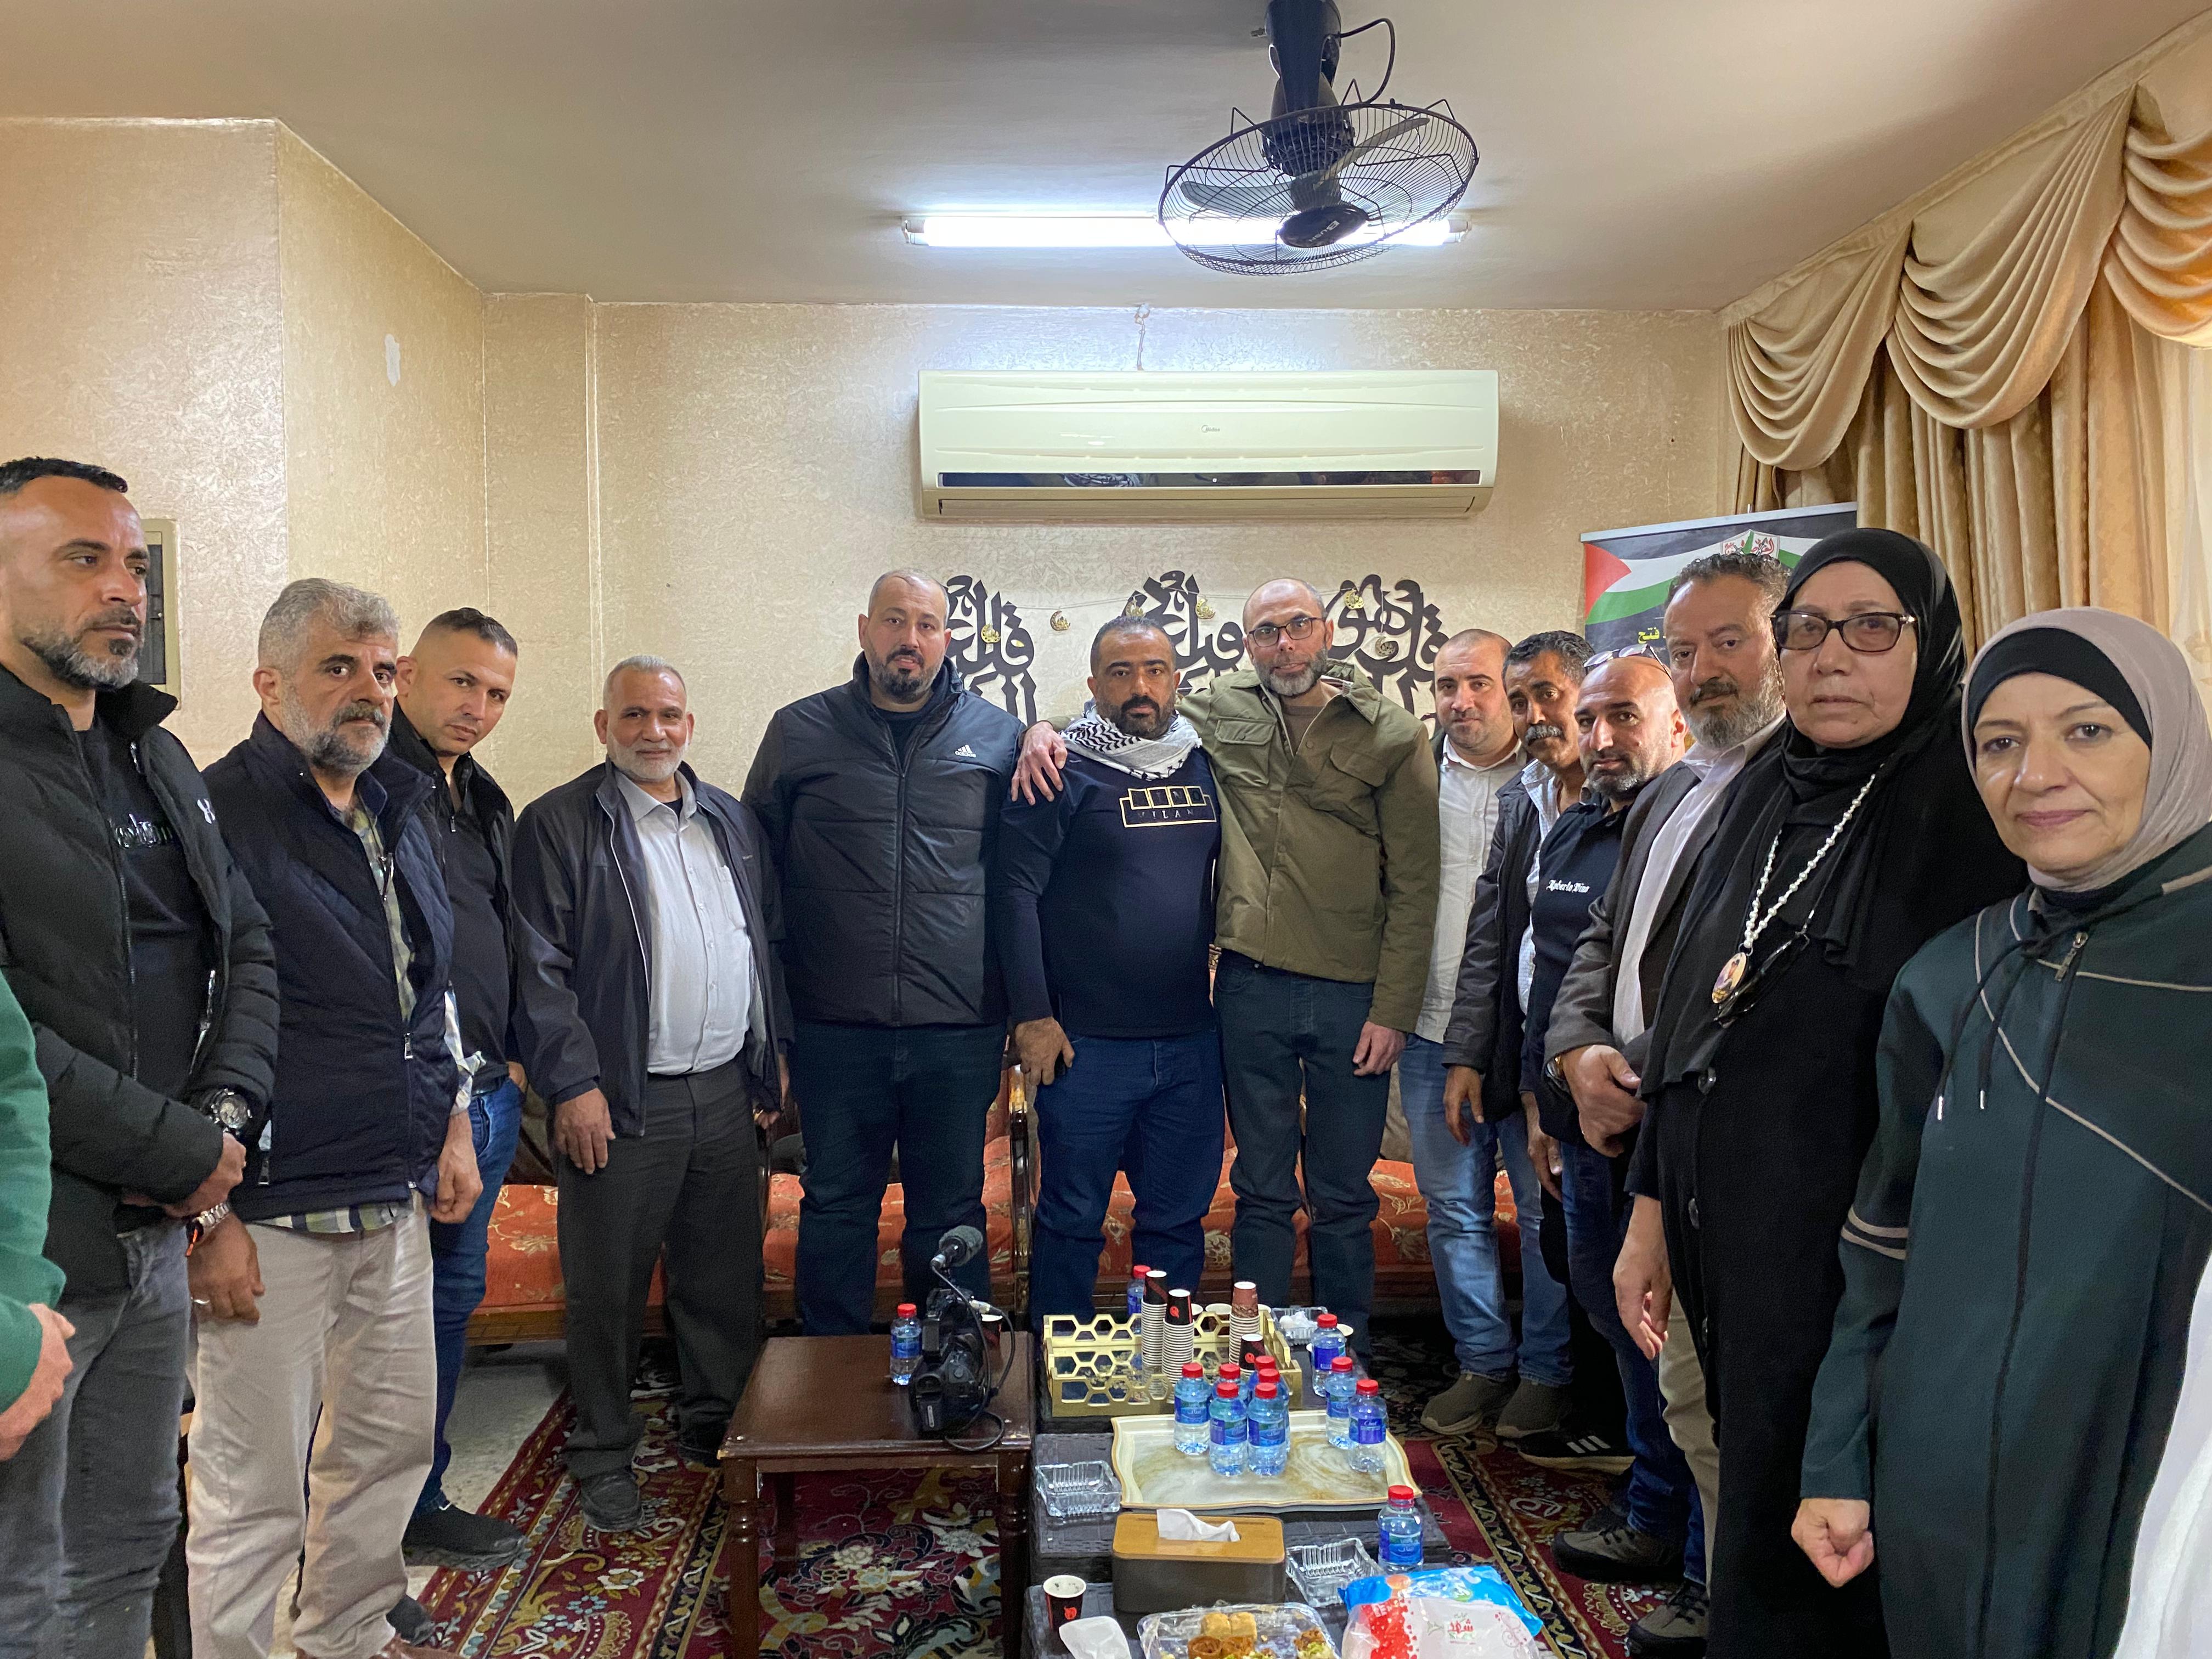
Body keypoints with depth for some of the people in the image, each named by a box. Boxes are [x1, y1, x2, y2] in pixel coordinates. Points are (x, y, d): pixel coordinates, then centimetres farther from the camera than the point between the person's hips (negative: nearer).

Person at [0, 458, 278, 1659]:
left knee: (129, 1549, 19)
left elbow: (244, 947, 15)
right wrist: (179, 1153, -15)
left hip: (155, 1232, 7)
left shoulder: (157, 761, 13)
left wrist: (224, 1114, -2)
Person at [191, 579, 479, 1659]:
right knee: (257, 1480, 2)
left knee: (392, 1438, 19)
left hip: (397, 1201, 8)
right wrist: (209, 1215, -16)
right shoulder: (220, 814, -12)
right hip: (271, 1215, -8)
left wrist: (453, 1126, 17)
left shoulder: (398, 815, 13)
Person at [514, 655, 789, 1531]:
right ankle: (605, 1453, 24)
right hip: (620, 1100, -5)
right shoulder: (558, 824, -4)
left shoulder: (733, 822, 13)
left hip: (727, 1090, 5)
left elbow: (768, 941, 17)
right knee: (609, 1287, 7)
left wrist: (773, 1051, 12)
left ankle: (716, 1425, 33)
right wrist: (573, 1083, -14)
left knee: (728, 1277, 15)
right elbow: (542, 966, -9)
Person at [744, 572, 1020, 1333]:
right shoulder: (800, 731, 6)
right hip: (835, 1027, 0)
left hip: (960, 1031, 0)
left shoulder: (997, 735, 6)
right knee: (836, 1208, 13)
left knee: (951, 1215, 12)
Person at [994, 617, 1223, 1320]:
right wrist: (1032, 1014, -13)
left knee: (1178, 1218, 14)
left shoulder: (1205, 766, 8)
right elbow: (1016, 890, -9)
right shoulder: (1065, 773, -6)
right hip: (1088, 1043, -4)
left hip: (1191, 1041, 5)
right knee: (1072, 1218, 7)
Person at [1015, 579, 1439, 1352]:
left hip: (1352, 994, -1)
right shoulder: (1219, 714, 3)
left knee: (1344, 1197, 12)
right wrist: (1046, 728, -4)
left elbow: (1414, 886, -3)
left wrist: (1392, 1009, -7)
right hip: (1251, 986, 1)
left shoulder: (1391, 735, -2)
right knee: (1262, 1188, 12)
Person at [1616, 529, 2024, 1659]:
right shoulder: (1762, 798, 7)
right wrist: (1654, 1214, 12)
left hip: (1857, 1267, -6)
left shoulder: (1980, 818, -12)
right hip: (1730, 1246, 6)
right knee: (1755, 1514, 20)